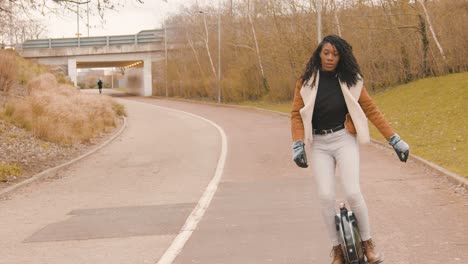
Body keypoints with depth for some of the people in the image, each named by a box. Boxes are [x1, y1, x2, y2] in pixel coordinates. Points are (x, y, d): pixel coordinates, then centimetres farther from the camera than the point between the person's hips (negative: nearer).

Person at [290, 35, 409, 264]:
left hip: (344, 140, -1)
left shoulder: (350, 81, 1)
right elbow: (296, 114, 0)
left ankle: (367, 243, 6)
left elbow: (371, 111, 3)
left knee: (352, 193, -15)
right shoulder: (306, 82, 1)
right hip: (319, 144, 1)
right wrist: (297, 145, -14)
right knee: (326, 196, -11)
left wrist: (395, 140, 0)